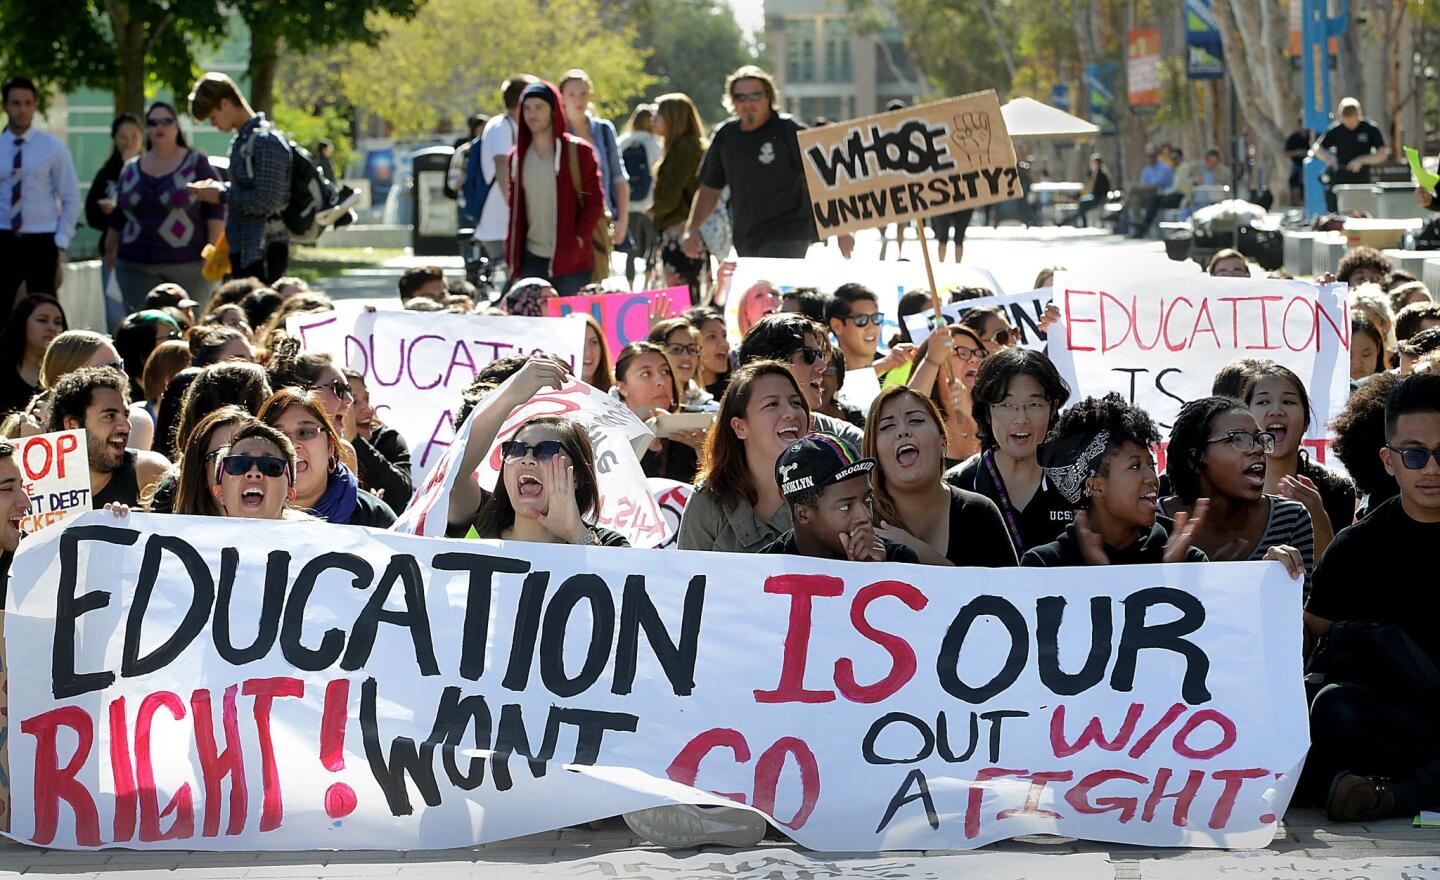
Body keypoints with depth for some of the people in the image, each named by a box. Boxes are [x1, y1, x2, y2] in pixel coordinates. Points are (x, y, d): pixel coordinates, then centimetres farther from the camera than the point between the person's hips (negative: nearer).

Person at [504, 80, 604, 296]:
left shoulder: (577, 151, -2)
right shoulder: (518, 156, 12)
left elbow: (595, 201, -3)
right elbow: (515, 207, 15)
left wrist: (578, 240, -14)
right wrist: (512, 257, 7)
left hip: (571, 261, -4)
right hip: (531, 260, 4)